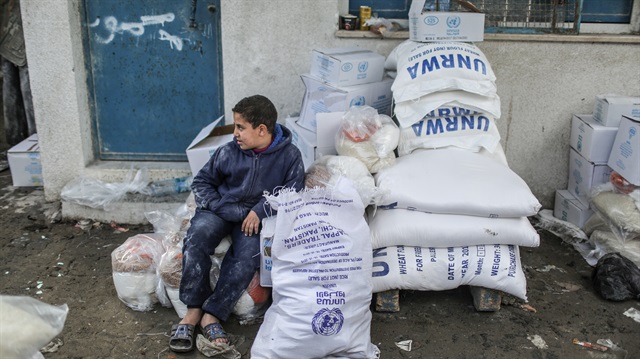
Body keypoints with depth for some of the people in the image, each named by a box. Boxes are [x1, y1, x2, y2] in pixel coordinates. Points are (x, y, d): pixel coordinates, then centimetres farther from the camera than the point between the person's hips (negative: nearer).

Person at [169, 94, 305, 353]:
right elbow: (202, 182, 8)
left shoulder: (289, 156, -5)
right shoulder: (228, 152, -2)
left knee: (247, 257, -30)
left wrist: (260, 211, -17)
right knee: (196, 240, -27)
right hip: (220, 210, 1)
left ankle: (212, 315, -21)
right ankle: (193, 311, -18)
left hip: (257, 217, -1)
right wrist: (231, 210, -7)